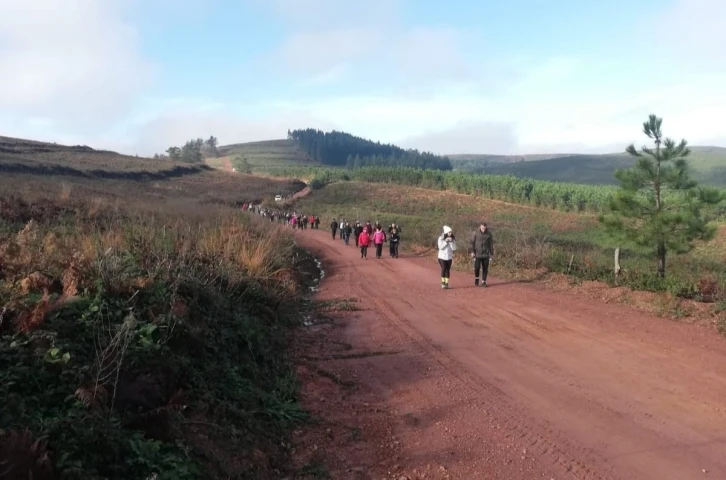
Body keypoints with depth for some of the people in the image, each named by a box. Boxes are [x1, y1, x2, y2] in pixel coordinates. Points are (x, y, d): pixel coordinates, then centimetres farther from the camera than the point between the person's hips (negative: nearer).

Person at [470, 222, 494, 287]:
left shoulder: (489, 234, 2)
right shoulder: (476, 233, -3)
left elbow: (491, 244, 8)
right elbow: (472, 242, 1)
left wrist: (491, 254, 7)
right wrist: (472, 252, -6)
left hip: (486, 254, 2)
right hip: (477, 254, -2)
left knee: (485, 268, 1)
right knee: (477, 267, -7)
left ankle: (484, 282, 11)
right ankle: (476, 278, 20)